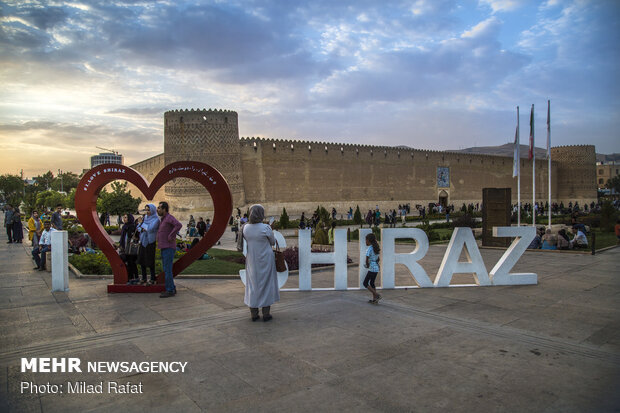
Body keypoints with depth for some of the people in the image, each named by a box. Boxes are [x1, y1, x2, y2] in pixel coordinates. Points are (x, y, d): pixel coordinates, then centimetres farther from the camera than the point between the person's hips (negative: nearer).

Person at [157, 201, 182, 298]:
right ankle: (172, 288, 18)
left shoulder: (169, 217, -13)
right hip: (164, 248, 10)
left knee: (167, 269, -8)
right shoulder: (163, 219, 17)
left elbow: (179, 225, -31)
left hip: (169, 248, -10)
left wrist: (171, 236, -25)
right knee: (166, 269, 12)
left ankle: (170, 291, -3)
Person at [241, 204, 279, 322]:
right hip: (265, 261, -4)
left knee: (252, 284, 13)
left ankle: (254, 313, 16)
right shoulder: (266, 228, -18)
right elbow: (272, 242, -3)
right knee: (266, 284, 8)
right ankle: (266, 313, 12)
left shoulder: (245, 227, -5)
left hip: (251, 261, 4)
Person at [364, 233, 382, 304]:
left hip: (372, 269, -9)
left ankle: (377, 295, -6)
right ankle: (374, 299, 18)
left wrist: (367, 265, -2)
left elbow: (367, 260, -20)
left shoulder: (369, 249, -16)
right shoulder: (375, 248, 11)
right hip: (376, 268, 9)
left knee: (365, 283, 2)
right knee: (372, 283, 17)